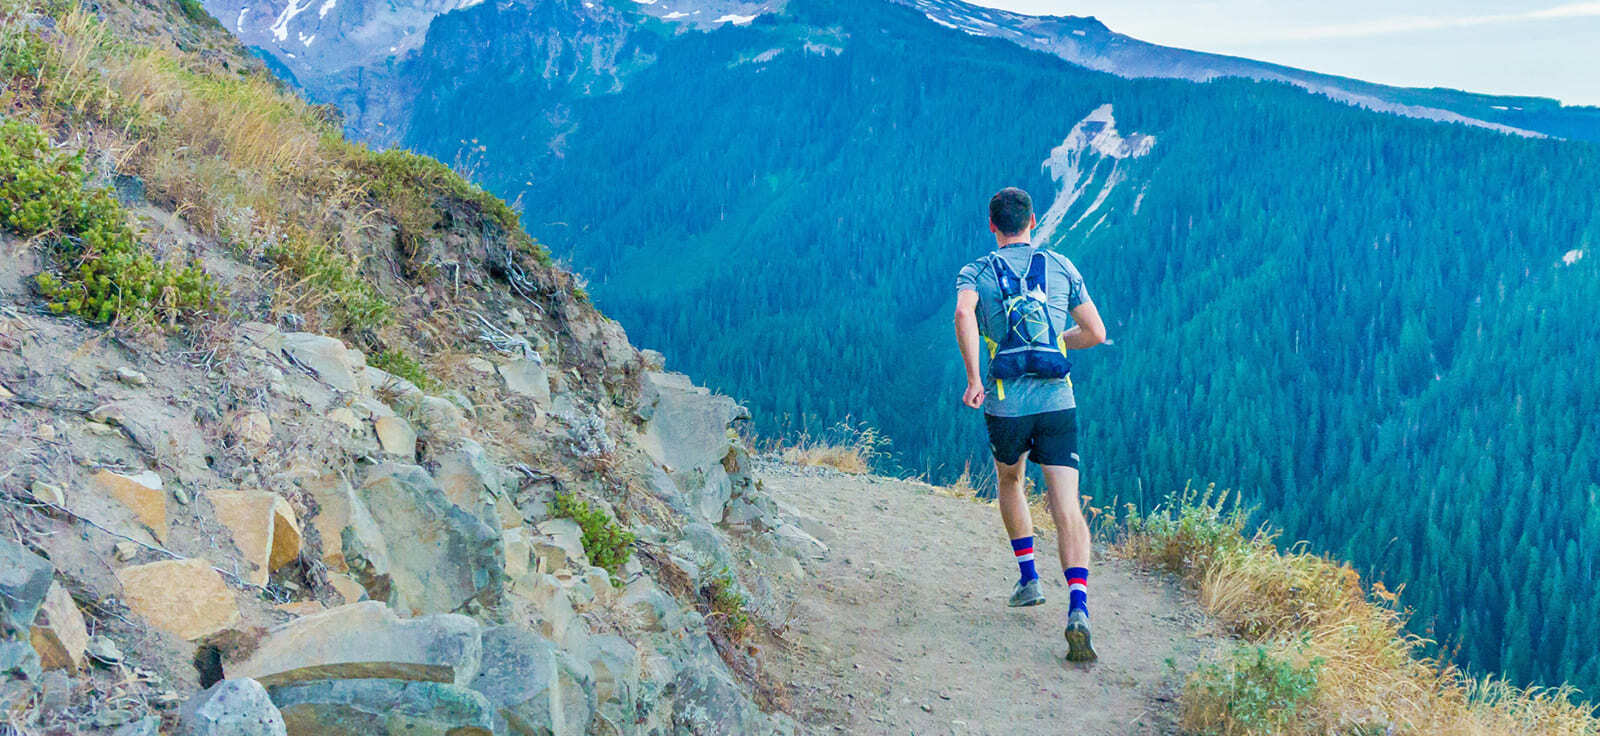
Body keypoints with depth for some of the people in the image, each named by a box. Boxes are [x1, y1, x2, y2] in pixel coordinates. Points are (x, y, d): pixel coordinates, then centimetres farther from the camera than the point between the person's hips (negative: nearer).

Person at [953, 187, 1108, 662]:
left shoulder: (975, 272, 6)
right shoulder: (1062, 267, 11)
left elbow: (963, 313, -18)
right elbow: (1096, 333, 13)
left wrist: (973, 379, -15)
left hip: (1005, 405, 0)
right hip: (1058, 403, 0)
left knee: (1009, 483, 29)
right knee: (1067, 509, -7)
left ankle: (1028, 578, 32)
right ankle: (1078, 609, -25)